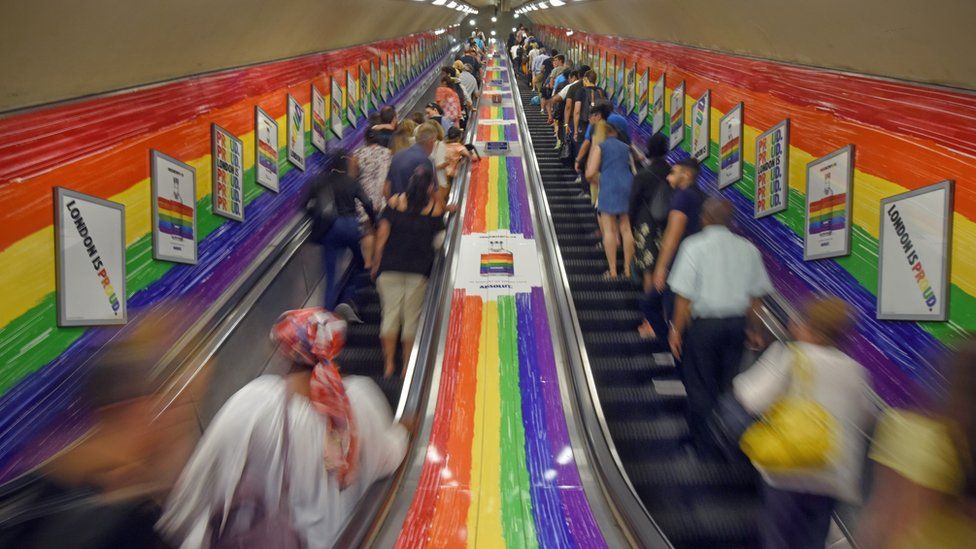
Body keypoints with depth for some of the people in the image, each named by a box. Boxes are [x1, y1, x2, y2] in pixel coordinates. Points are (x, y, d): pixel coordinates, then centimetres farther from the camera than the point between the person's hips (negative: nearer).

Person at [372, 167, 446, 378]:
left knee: (390, 313, 7)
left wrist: (376, 261, 9)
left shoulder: (395, 201, -1)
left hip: (390, 266, 1)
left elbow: (382, 233, -1)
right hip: (419, 269, -1)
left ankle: (389, 364, 9)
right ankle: (407, 366, 14)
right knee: (412, 317, 7)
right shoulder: (435, 206, -3)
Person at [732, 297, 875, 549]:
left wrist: (739, 383, 0)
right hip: (834, 476, 5)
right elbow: (866, 416, 12)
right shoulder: (855, 370, 1)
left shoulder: (789, 356, -14)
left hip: (788, 470, -5)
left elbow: (755, 400, -20)